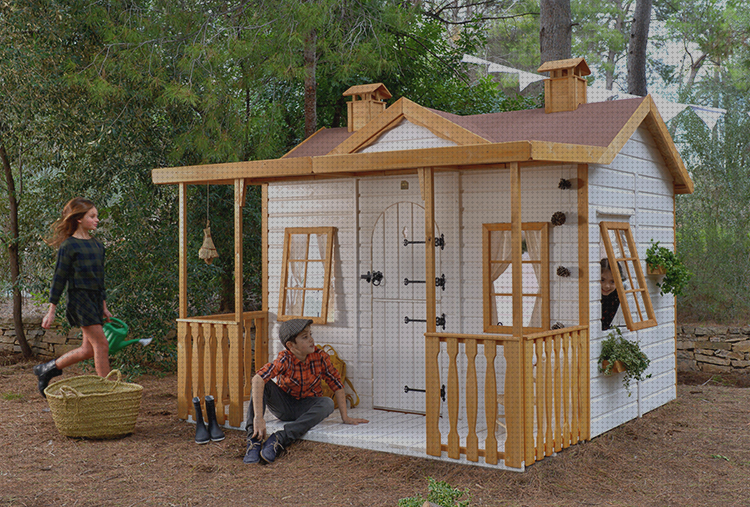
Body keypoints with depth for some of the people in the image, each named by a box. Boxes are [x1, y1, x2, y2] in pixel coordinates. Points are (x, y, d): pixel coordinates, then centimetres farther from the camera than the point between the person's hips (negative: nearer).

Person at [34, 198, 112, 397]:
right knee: (101, 344, -9)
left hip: (95, 300, 8)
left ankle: (48, 368, 27)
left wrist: (104, 307, 21)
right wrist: (51, 311, -7)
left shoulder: (97, 245, 14)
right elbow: (59, 278, -7)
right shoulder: (68, 246, -7)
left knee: (88, 349, 9)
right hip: (79, 299, -8)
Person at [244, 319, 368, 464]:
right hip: (283, 406, -1)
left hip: (306, 407, 2)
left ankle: (280, 438, -42)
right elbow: (258, 379, -39)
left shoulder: (320, 357, -15)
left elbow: (336, 384, -5)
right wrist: (258, 417, -50)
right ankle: (254, 439, -39)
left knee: (327, 403, -32)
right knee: (262, 384, -28)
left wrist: (345, 417, -7)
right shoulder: (284, 360, -23)